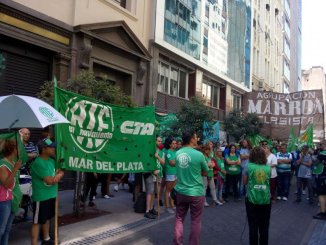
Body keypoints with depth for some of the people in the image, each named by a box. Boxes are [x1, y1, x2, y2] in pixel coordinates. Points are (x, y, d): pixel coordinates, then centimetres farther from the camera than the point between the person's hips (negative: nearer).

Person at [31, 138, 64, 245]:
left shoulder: (51, 160, 6)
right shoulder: (38, 163, -21)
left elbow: (60, 172, 9)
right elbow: (49, 180, -23)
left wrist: (57, 176, -13)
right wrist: (58, 175, -5)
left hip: (51, 195, 9)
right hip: (40, 198, -9)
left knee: (46, 218, 22)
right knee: (37, 221, 1)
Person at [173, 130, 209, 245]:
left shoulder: (178, 153, -2)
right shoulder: (198, 154, -16)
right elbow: (205, 172, -2)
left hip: (181, 191, 5)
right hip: (196, 192, -4)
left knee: (179, 219, 16)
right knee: (196, 221, 10)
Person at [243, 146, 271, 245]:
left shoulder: (249, 166, -8)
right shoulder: (268, 168, 0)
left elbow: (245, 182, 3)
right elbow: (268, 181, 14)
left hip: (252, 200, -2)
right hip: (265, 200, 2)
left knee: (253, 226, 8)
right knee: (264, 227, 13)